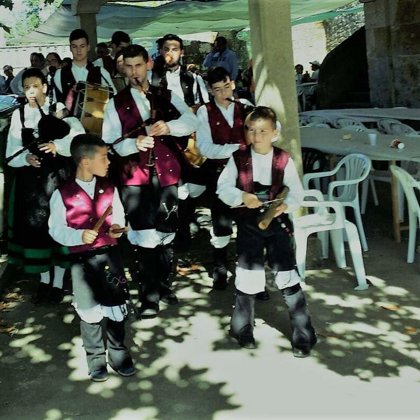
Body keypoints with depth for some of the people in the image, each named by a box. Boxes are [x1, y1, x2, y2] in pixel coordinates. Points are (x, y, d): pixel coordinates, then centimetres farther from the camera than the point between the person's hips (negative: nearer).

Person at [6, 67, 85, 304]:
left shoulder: (58, 109, -1)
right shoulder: (18, 115, 6)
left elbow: (79, 137, -14)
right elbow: (11, 153, 2)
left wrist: (57, 146, -28)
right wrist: (26, 158, -17)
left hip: (57, 177, -3)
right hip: (31, 179, 3)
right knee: (35, 228, 8)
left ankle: (58, 282, 17)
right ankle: (44, 281, 25)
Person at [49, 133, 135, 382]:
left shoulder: (109, 188, 2)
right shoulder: (62, 194, -9)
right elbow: (56, 230, -6)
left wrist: (117, 228, -9)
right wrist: (79, 236, -22)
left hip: (110, 255, 3)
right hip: (83, 261, -3)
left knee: (115, 307, 9)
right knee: (89, 312, 7)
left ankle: (119, 355, 27)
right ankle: (96, 360, 25)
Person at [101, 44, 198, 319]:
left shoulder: (167, 97, 9)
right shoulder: (116, 104, 6)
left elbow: (192, 122, -7)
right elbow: (109, 144, -4)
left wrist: (169, 126, -27)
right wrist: (134, 143, -24)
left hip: (167, 173, 2)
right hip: (135, 176, -2)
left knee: (167, 232, 12)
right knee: (145, 237, -6)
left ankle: (163, 284, 30)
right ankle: (149, 295, 7)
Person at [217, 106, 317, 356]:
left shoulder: (284, 160, -7)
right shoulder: (239, 159, -4)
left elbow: (297, 191, -6)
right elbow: (223, 188, -5)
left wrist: (286, 205, -27)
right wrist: (242, 197, -24)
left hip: (277, 223, -1)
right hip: (248, 224, 1)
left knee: (287, 277, -3)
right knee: (248, 278, 9)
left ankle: (303, 335, 9)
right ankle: (243, 329, 32)